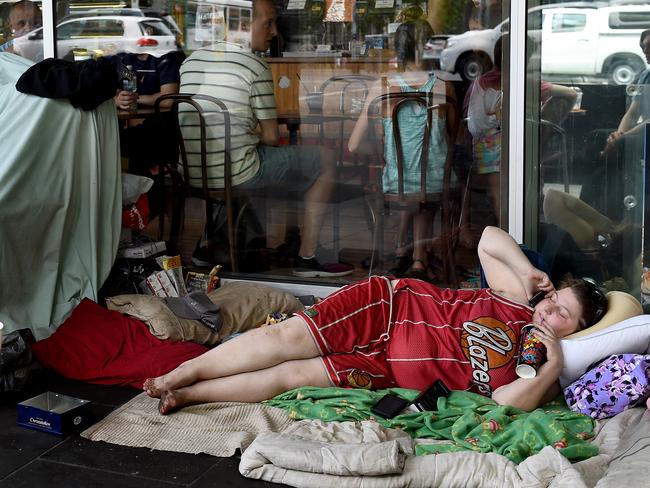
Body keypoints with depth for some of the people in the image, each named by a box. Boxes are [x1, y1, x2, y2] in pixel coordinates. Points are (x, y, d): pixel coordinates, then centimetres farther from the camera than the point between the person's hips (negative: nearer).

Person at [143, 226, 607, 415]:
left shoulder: (537, 373, -3)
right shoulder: (518, 299, 0)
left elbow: (507, 402, -22)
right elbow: (489, 238, 7)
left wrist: (554, 365, -27)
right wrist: (529, 270, -6)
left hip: (386, 367, 0)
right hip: (389, 305, 1)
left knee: (292, 375, -12)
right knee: (287, 339, -13)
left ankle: (185, 394, -2)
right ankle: (179, 375, 1)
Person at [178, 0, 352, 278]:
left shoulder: (191, 60, 9)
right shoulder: (255, 66, -10)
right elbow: (271, 138, -7)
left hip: (191, 174, 7)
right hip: (235, 175, -7)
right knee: (325, 161, 10)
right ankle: (306, 259, 11)